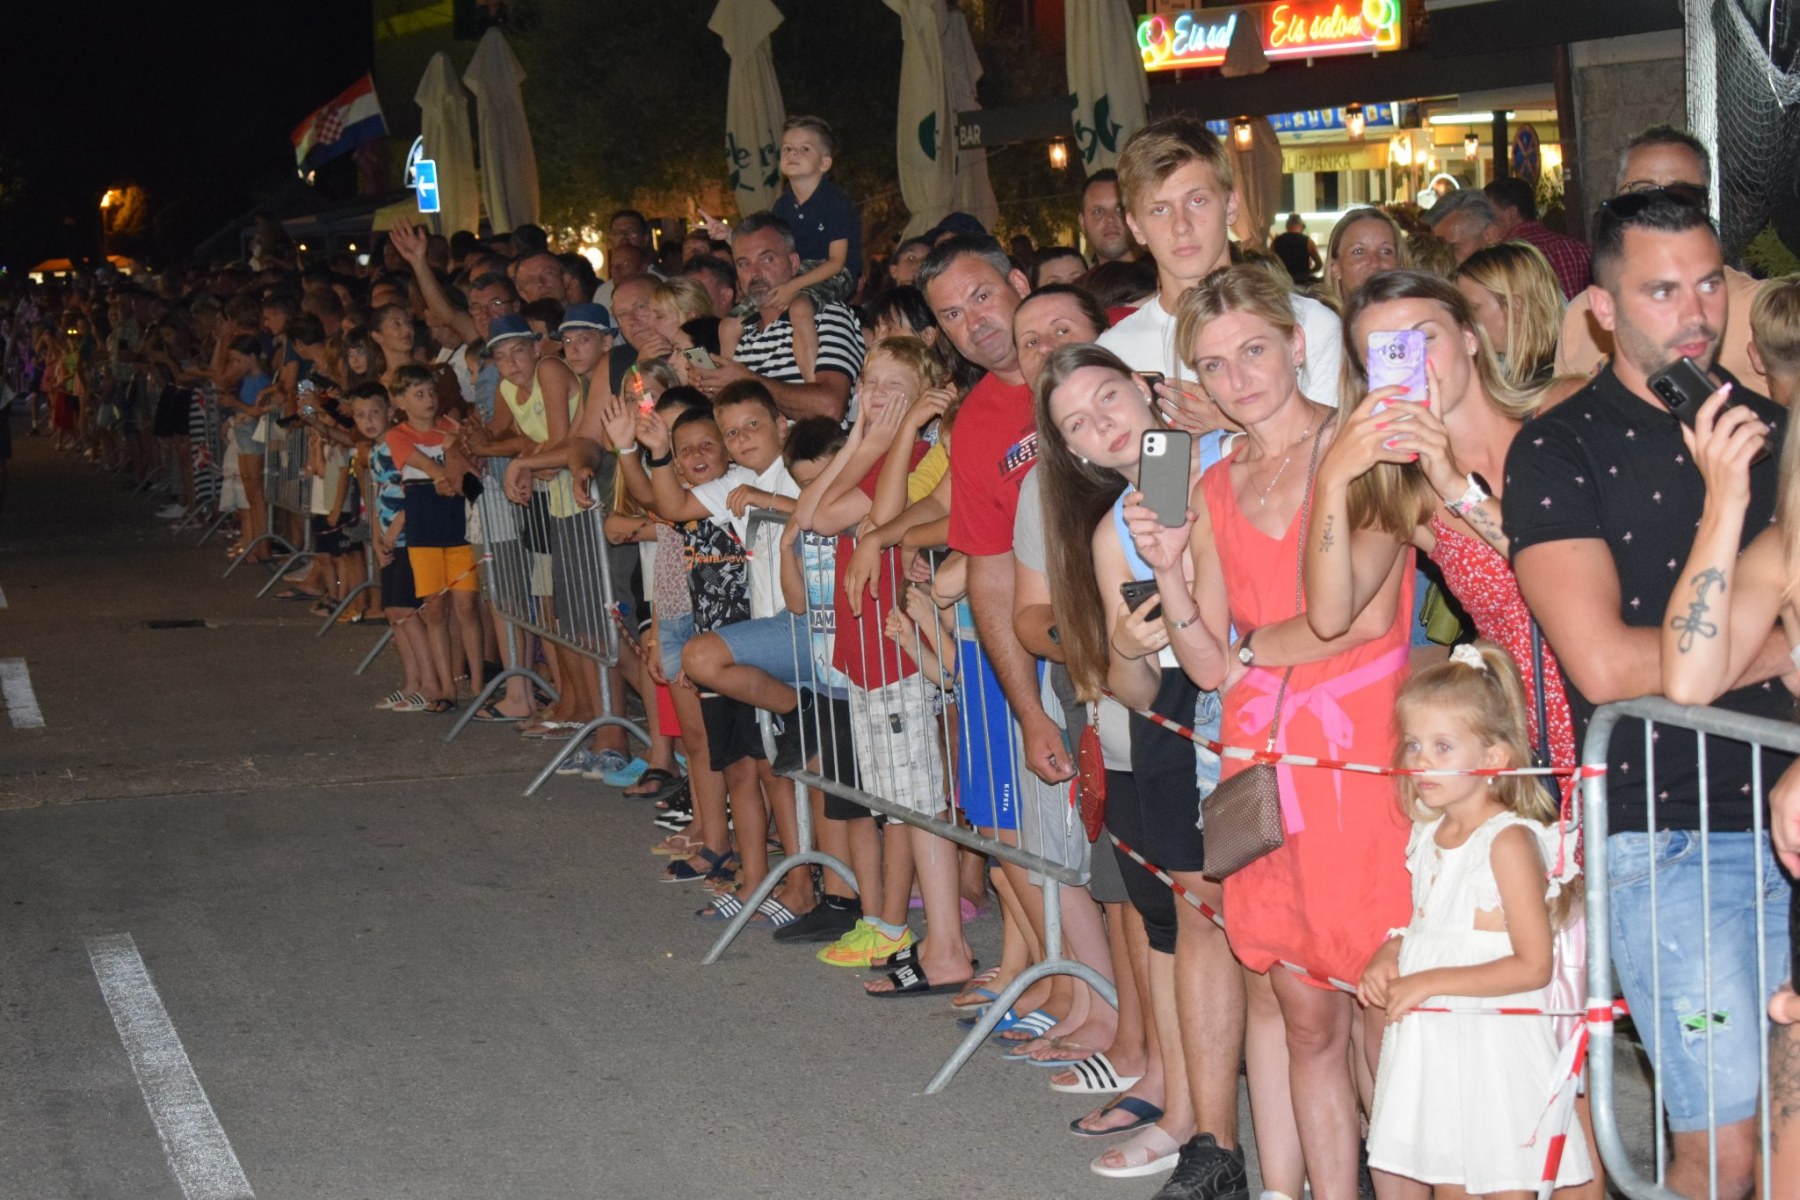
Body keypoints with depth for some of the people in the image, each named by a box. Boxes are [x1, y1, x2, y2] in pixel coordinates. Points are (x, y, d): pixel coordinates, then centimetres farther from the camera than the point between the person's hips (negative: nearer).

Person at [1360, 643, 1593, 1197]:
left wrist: (1430, 983, -21)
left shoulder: (1508, 841, -16)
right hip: (1433, 1041, 8)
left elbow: (1533, 966, -20)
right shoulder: (1430, 834, 8)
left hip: (1495, 1046, -8)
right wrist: (1389, 955, 0)